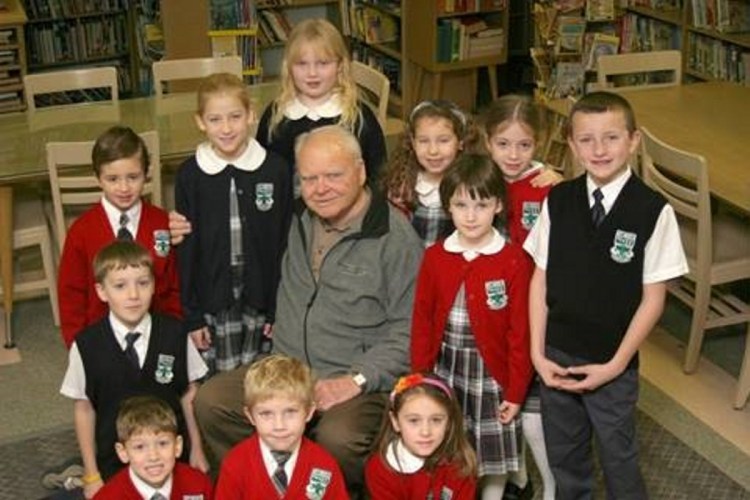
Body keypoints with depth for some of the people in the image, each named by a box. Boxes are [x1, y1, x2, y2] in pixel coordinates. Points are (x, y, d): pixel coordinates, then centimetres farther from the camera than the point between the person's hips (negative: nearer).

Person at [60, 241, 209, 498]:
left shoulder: (175, 334, -11)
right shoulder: (86, 345, -12)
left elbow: (189, 395, -1)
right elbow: (83, 408, -4)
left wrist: (197, 451, 6)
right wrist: (92, 475, 0)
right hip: (114, 464, -1)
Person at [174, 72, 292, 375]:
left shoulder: (275, 169, -5)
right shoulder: (190, 175, -4)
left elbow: (284, 243, -1)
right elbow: (186, 249, 0)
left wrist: (279, 308, -2)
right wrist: (191, 315, -2)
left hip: (261, 299, 0)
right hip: (212, 303, 0)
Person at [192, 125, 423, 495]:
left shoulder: (394, 236, -11)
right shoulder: (300, 221, 9)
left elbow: (408, 328, -12)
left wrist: (358, 380, -17)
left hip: (359, 383, -6)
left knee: (338, 438, -34)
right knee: (210, 401, -13)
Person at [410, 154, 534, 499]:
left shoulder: (514, 260, -10)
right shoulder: (434, 257, 0)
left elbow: (520, 332, -8)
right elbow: (422, 321, 4)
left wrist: (516, 392, -8)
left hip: (490, 371, -2)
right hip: (445, 371, 3)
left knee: (494, 458, 10)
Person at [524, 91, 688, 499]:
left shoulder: (653, 211, -14)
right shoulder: (558, 201, -4)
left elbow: (653, 298, -9)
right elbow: (540, 279, 1)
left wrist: (615, 365, -10)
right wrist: (537, 353, -3)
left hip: (612, 365, -3)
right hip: (556, 358, 3)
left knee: (618, 459, 12)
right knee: (563, 457, 18)